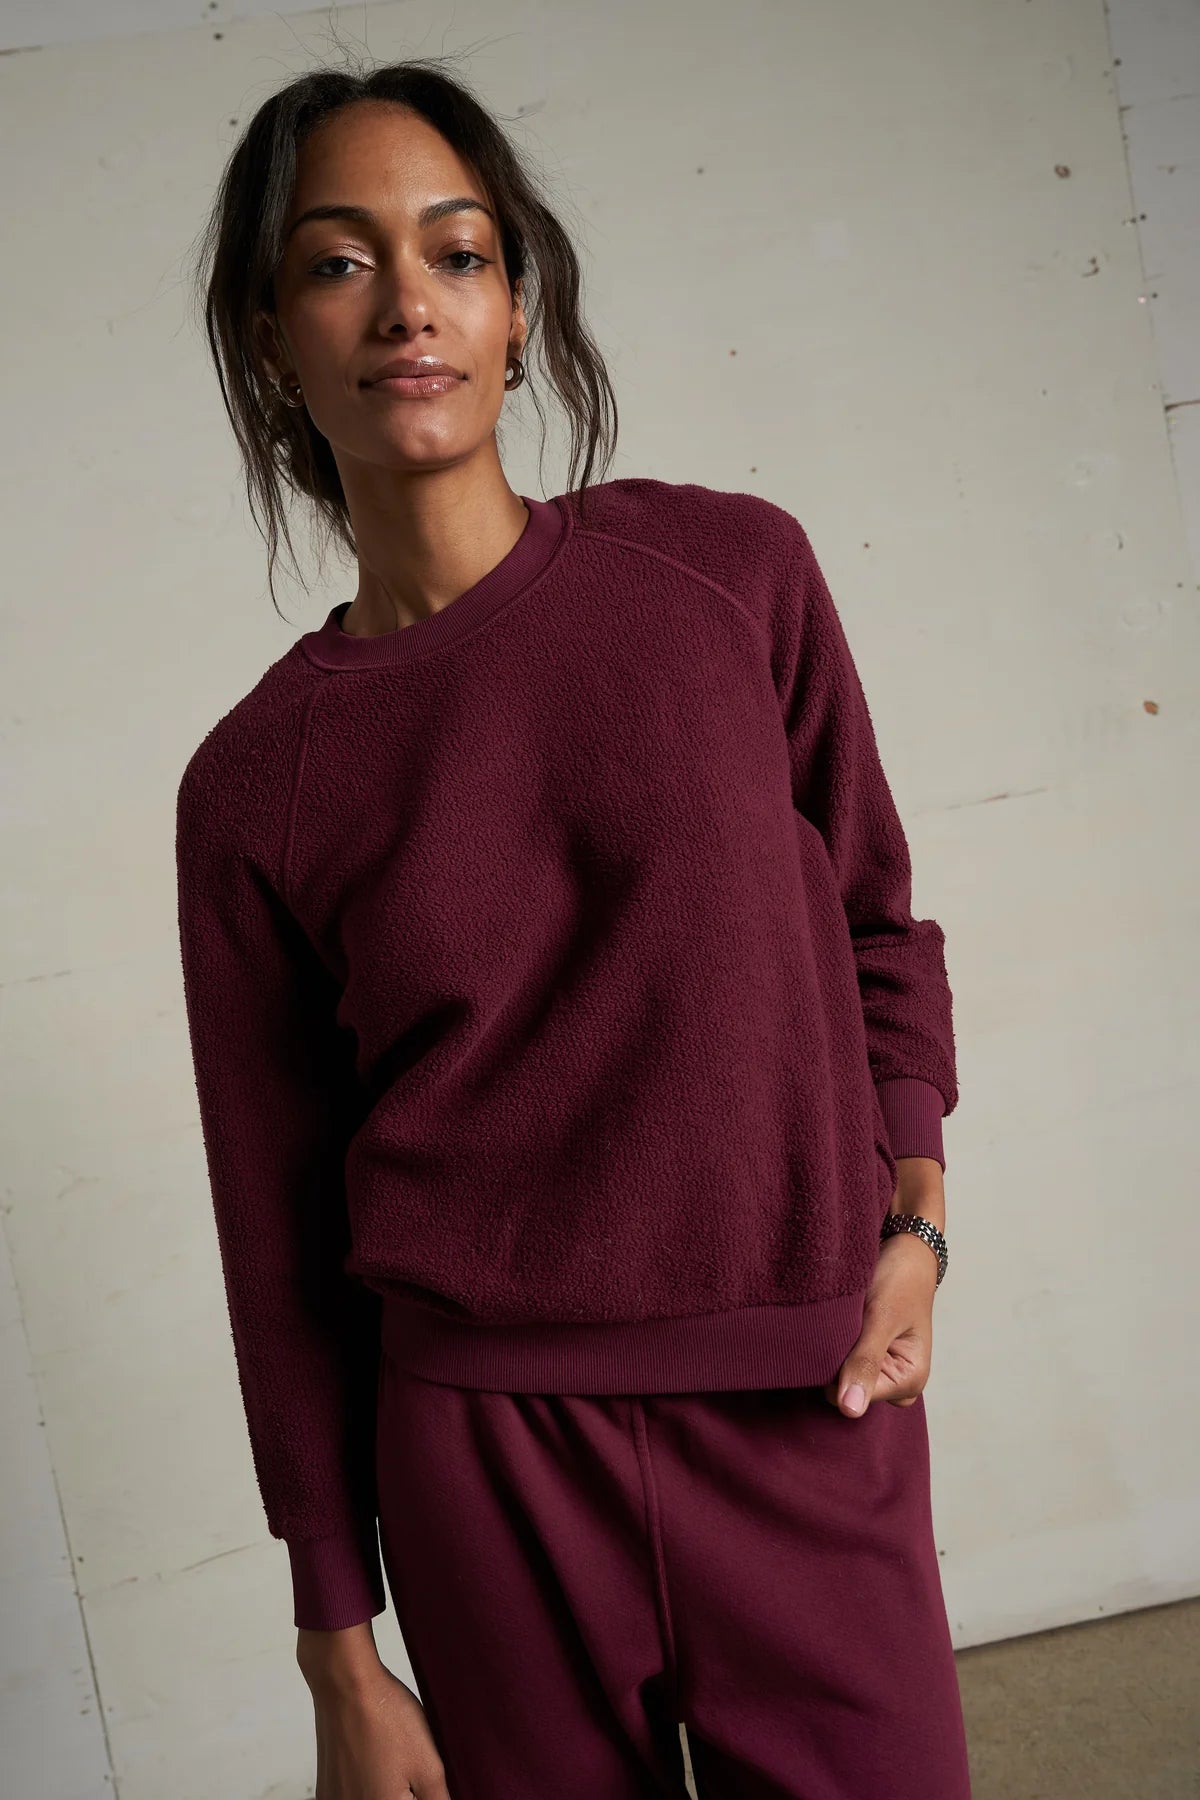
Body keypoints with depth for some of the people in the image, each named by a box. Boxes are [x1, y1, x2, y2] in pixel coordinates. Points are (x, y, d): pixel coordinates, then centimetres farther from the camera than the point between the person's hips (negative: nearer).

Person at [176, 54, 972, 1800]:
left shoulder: (732, 571, -3)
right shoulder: (254, 786, -4)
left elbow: (874, 920, 9)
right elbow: (282, 1236, 1)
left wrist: (913, 1225, -4)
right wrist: (340, 1653, 4)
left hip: (812, 1424, 1)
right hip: (485, 1461, 0)